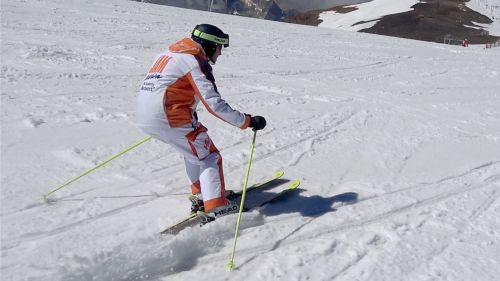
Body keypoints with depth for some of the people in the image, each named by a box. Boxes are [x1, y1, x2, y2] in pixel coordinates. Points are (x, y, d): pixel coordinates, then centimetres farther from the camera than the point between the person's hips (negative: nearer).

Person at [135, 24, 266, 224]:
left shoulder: (169, 54, 21)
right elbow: (214, 104, -17)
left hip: (143, 118, 9)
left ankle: (199, 193, 31)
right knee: (209, 157, 1)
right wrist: (247, 121, -12)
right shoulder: (195, 61, -7)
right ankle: (215, 208, -9)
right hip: (169, 119, -9)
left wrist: (188, 111, 39)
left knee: (195, 146, 26)